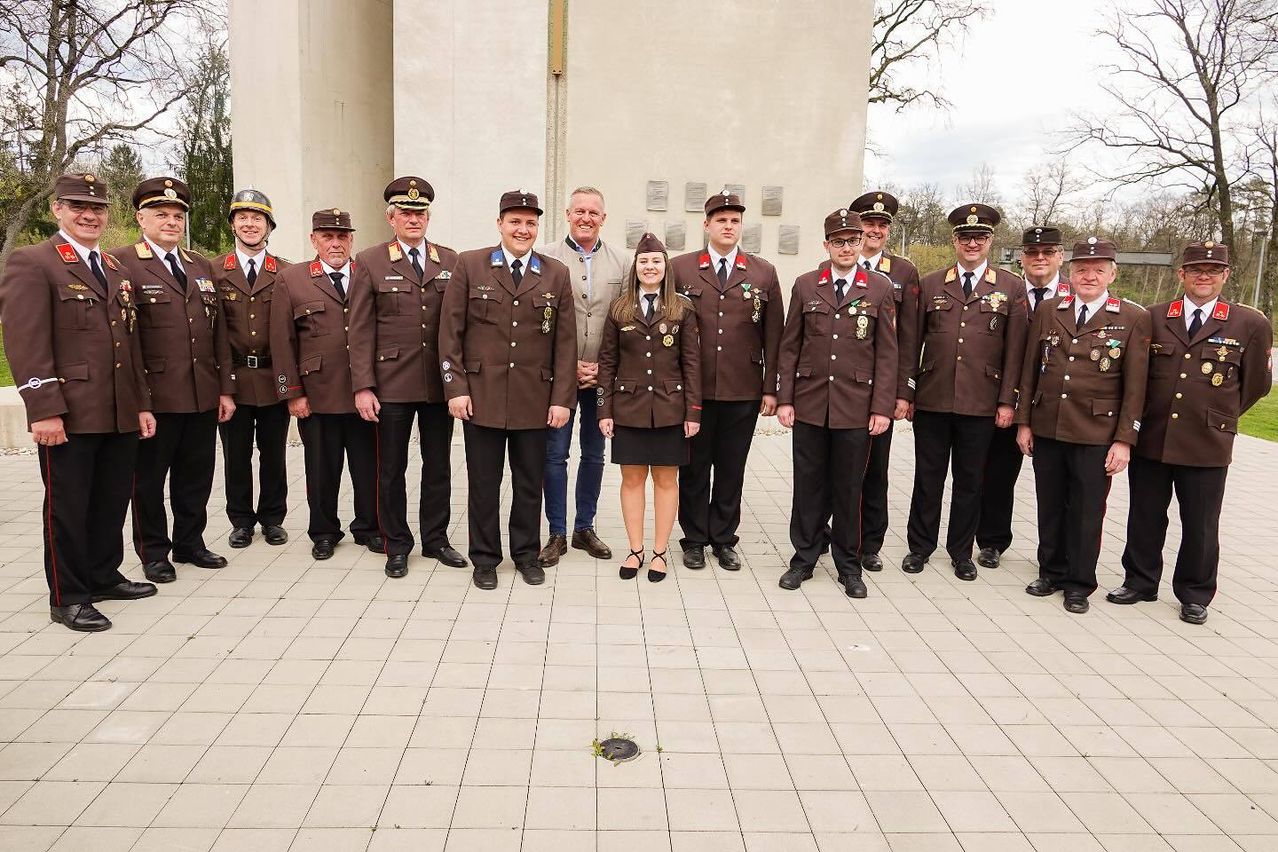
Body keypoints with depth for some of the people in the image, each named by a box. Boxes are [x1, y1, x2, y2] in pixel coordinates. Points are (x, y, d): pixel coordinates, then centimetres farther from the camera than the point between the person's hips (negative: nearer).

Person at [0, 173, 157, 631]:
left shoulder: (115, 269, 18)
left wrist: (142, 403, 15)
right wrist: (44, 410, -18)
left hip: (120, 416, 7)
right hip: (69, 417, -6)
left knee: (112, 503, 13)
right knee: (67, 508, 3)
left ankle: (104, 576, 29)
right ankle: (68, 598, 14)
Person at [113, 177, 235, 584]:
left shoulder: (201, 267, 16)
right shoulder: (121, 263, -3)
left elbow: (219, 333, 14)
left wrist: (225, 389, 10)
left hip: (203, 395, 5)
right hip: (154, 397, -5)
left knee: (196, 476, 13)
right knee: (149, 478, 7)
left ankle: (190, 543, 27)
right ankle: (153, 551, 21)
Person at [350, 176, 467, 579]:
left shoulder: (451, 262, 7)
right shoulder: (370, 263, 1)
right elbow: (361, 330, -2)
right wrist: (363, 387, -8)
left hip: (440, 384, 2)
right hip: (392, 385, -2)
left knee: (438, 466, 11)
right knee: (391, 469, 7)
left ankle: (436, 539, 26)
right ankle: (397, 545, 21)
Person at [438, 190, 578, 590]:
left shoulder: (557, 274, 6)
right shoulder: (469, 265, 2)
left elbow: (565, 341, 4)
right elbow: (450, 332, 0)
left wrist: (562, 398, -2)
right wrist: (455, 388, -6)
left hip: (535, 400, 1)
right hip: (481, 396, -1)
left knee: (530, 484, 10)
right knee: (483, 483, 8)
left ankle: (527, 554, 27)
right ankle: (485, 558, 22)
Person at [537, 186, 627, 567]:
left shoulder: (620, 262, 5)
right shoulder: (547, 258, -2)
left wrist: (605, 367, -7)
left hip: (603, 375, 3)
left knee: (594, 454, 11)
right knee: (555, 454, 2)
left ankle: (584, 528, 25)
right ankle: (557, 534, 14)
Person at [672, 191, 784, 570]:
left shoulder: (764, 273, 6)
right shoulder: (680, 268, 3)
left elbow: (773, 335, 6)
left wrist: (771, 388, 2)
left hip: (743, 392, 1)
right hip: (693, 390, -1)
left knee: (731, 470, 9)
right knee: (694, 468, 8)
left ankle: (724, 539, 23)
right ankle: (694, 539, 22)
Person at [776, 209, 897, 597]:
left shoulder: (880, 288, 2)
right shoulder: (805, 285, 5)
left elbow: (887, 353, 1)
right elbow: (790, 347, 6)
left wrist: (882, 407, -5)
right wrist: (784, 399, 0)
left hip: (856, 408, -1)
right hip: (810, 403, 1)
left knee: (848, 488, 8)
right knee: (808, 485, 8)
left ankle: (848, 565, 21)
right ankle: (804, 558, 22)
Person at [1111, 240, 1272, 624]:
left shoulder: (1251, 325, -1)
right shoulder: (1154, 317, 3)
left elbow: (1255, 383, 9)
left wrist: (1217, 417, 13)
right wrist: (1145, 416, 11)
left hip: (1207, 446, -1)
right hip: (1151, 439, 2)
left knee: (1201, 525, 8)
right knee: (1145, 517, 12)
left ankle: (1194, 596, 24)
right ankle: (1140, 582, 27)